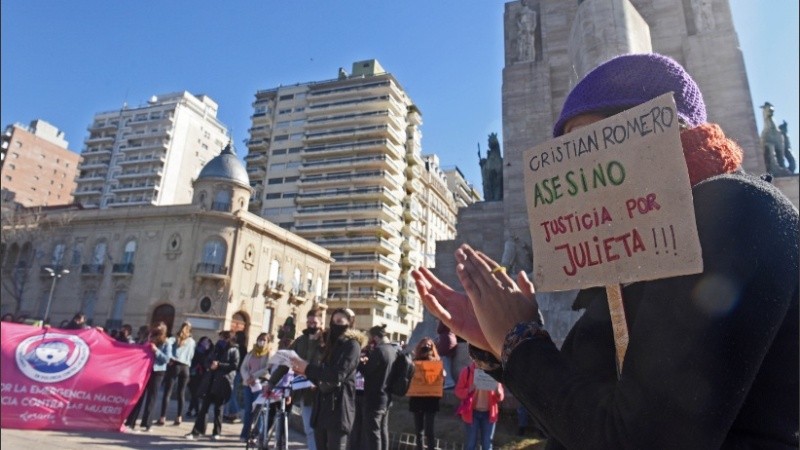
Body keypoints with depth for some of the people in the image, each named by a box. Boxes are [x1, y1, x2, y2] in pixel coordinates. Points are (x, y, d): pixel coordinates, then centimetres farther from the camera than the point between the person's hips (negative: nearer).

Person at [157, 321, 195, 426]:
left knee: (167, 392, -1)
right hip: (185, 367, 3)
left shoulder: (175, 339, 6)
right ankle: (179, 417, 6)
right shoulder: (192, 341, 14)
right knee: (181, 393, 7)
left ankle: (163, 418, -5)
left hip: (174, 365, -3)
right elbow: (191, 356, 14)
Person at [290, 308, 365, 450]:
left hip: (338, 407, -8)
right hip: (322, 406, 8)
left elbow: (337, 375, -18)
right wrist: (306, 372, 4)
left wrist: (308, 367, -13)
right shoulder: (331, 345, 21)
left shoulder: (352, 345, -4)